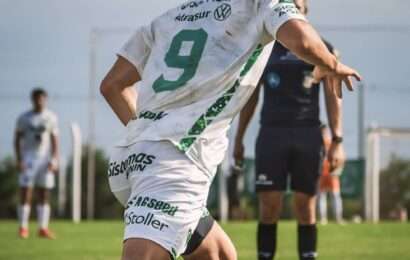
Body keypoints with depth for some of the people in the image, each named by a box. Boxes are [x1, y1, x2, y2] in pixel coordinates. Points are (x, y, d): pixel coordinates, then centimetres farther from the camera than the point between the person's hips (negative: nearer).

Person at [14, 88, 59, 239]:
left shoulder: (51, 118, 5)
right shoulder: (24, 118, 0)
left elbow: (54, 140, 6)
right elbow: (17, 140, 2)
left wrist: (54, 160, -4)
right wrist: (18, 160, -7)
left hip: (45, 159, 2)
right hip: (28, 158, -2)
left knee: (44, 195, 3)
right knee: (25, 194, -5)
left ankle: (43, 228, 6)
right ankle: (23, 228, -2)